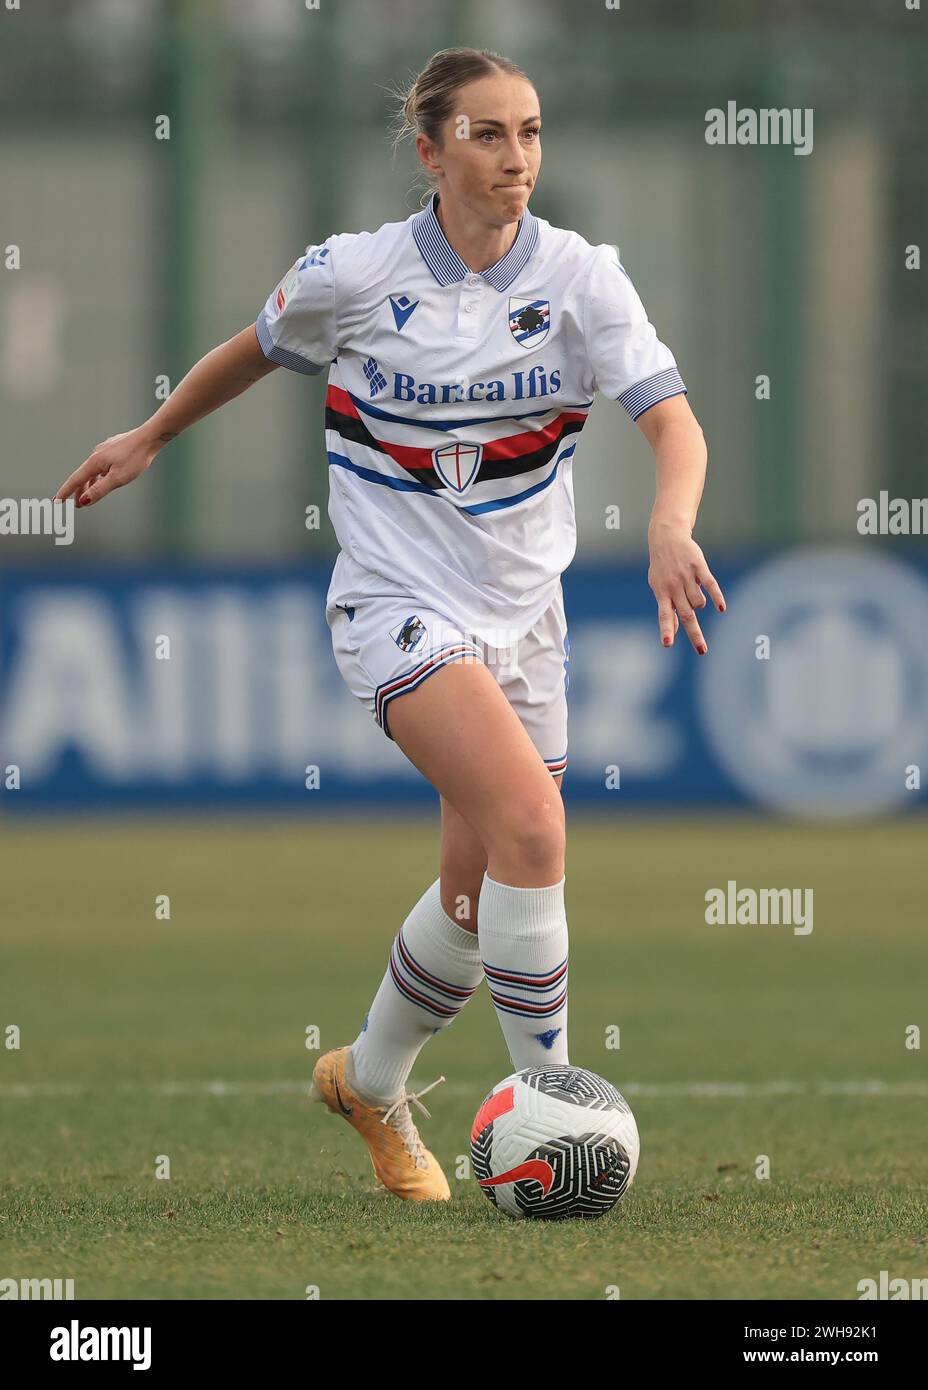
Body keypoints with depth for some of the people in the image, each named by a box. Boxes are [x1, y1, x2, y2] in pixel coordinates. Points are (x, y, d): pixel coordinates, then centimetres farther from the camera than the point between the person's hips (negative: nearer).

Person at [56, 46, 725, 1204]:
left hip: (523, 612, 4)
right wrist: (151, 439, 22)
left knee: (478, 890, 12)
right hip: (398, 602, -4)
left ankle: (372, 1085, 38)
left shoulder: (579, 276, -7)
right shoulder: (356, 274, -10)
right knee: (531, 832, -24)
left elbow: (672, 420, -17)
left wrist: (670, 522, -37)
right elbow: (258, 348, 12)